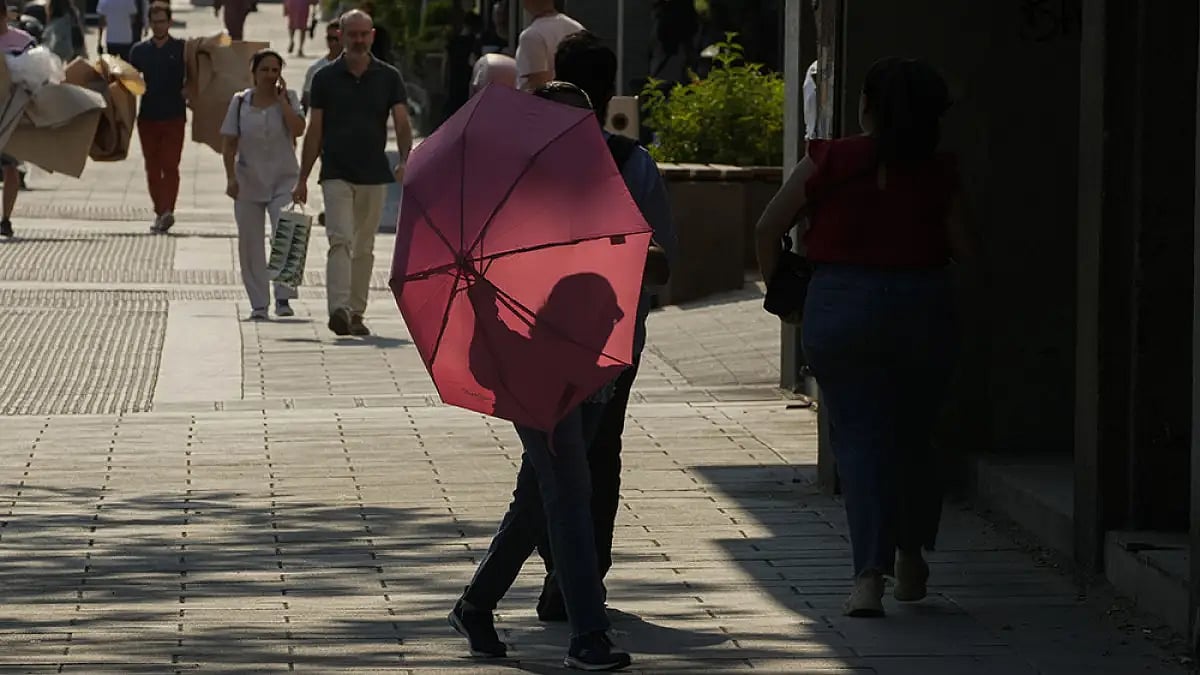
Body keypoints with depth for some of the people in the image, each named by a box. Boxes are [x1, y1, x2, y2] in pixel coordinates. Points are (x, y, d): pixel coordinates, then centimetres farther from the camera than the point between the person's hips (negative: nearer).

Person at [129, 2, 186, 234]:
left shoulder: (182, 49, 2)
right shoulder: (139, 51, 9)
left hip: (174, 116, -3)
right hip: (148, 116, 3)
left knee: (170, 165, -11)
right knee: (152, 168, 6)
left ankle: (167, 210, -19)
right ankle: (160, 212, 14)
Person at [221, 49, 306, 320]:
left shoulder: (288, 98, 1)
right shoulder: (240, 102, 3)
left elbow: (298, 129, -16)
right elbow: (229, 144, 4)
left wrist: (281, 99, -14)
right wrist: (231, 177, -5)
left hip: (283, 180, -2)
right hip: (248, 182, 2)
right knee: (250, 245, 3)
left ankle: (283, 298, -9)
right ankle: (258, 303, 11)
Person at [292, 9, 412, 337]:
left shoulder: (388, 77, 4)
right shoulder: (325, 78, 2)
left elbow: (402, 122, -4)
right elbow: (315, 131, 6)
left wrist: (405, 159, -23)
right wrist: (302, 179, 4)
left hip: (374, 175, 2)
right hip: (336, 174, -2)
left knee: (364, 248, 9)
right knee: (341, 240, -16)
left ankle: (356, 313, 16)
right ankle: (338, 310, -27)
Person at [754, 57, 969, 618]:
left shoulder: (829, 162, -5)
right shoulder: (938, 173, -3)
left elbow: (769, 227, -3)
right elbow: (962, 249, -1)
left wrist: (775, 281, 13)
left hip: (840, 306, -1)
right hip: (922, 308, 2)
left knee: (858, 438, 1)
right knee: (913, 435, 18)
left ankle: (870, 574, -11)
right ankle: (910, 557, 32)